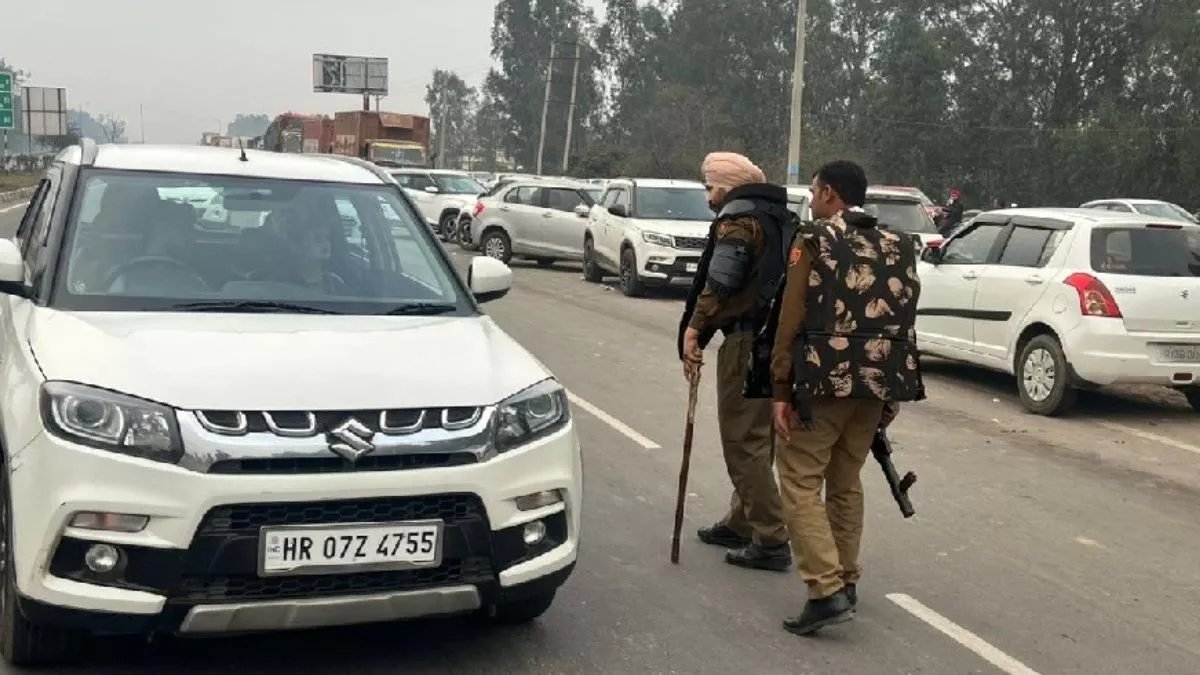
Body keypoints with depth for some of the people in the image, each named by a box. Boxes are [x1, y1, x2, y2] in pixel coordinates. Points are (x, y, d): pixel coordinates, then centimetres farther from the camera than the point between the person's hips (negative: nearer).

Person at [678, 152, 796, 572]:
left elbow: (719, 283, -19)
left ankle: (771, 541, -7)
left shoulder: (739, 218, -7)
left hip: (748, 340, -9)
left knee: (743, 442, -6)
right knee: (758, 438, 17)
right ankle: (741, 522, 29)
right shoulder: (781, 218, 20)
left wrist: (694, 330, -15)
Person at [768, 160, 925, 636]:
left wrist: (782, 388, -9)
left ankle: (827, 590, -10)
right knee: (846, 481, 18)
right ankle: (845, 582, 25)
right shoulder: (897, 246, 13)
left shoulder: (815, 239, -5)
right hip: (877, 379, 7)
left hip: (826, 378, -6)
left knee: (800, 478, -1)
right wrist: (893, 393, 17)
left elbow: (792, 318, -10)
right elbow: (904, 320, 12)